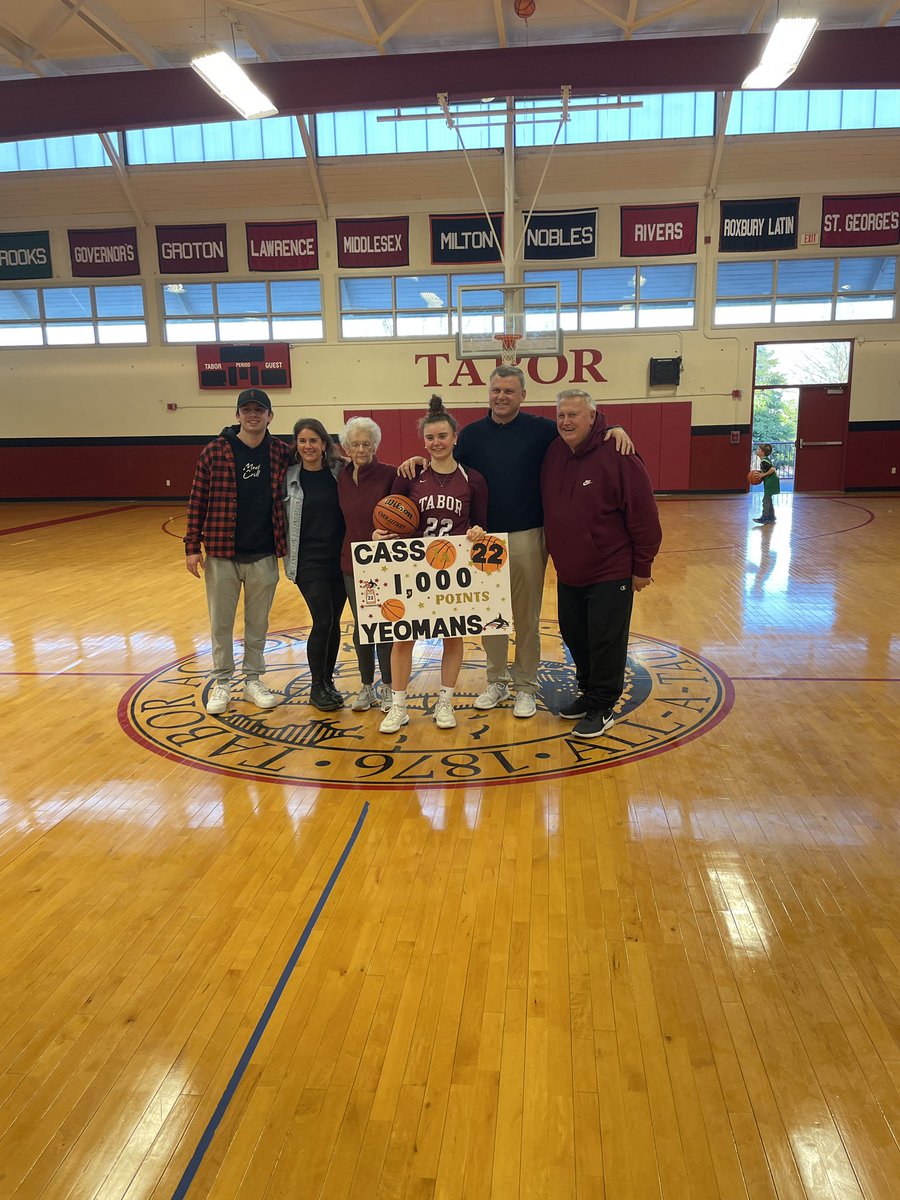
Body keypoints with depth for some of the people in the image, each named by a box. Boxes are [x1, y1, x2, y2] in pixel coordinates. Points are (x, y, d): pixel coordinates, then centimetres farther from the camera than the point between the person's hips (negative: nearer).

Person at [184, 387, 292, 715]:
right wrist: (192, 546, -5)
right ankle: (221, 682, 24)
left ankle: (253, 681, 27)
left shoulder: (281, 453, 1)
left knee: (258, 623, 13)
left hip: (264, 556, 1)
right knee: (221, 623, 10)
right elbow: (198, 501, -3)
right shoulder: (214, 452, -4)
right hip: (221, 555, -1)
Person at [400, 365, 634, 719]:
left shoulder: (540, 429, 0)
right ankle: (496, 682, 27)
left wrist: (614, 430, -16)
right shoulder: (471, 434, 6)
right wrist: (420, 461, -10)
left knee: (527, 615, 7)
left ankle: (525, 687, 20)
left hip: (527, 537, -2)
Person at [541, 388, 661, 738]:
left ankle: (602, 706, 16)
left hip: (610, 573, -7)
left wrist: (642, 568, -11)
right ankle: (588, 692, 35)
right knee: (575, 637, 16)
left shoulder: (617, 456, -17)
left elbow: (643, 516, -15)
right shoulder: (554, 453, 2)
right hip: (568, 573, 7)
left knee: (606, 640, 1)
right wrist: (557, 553, 13)